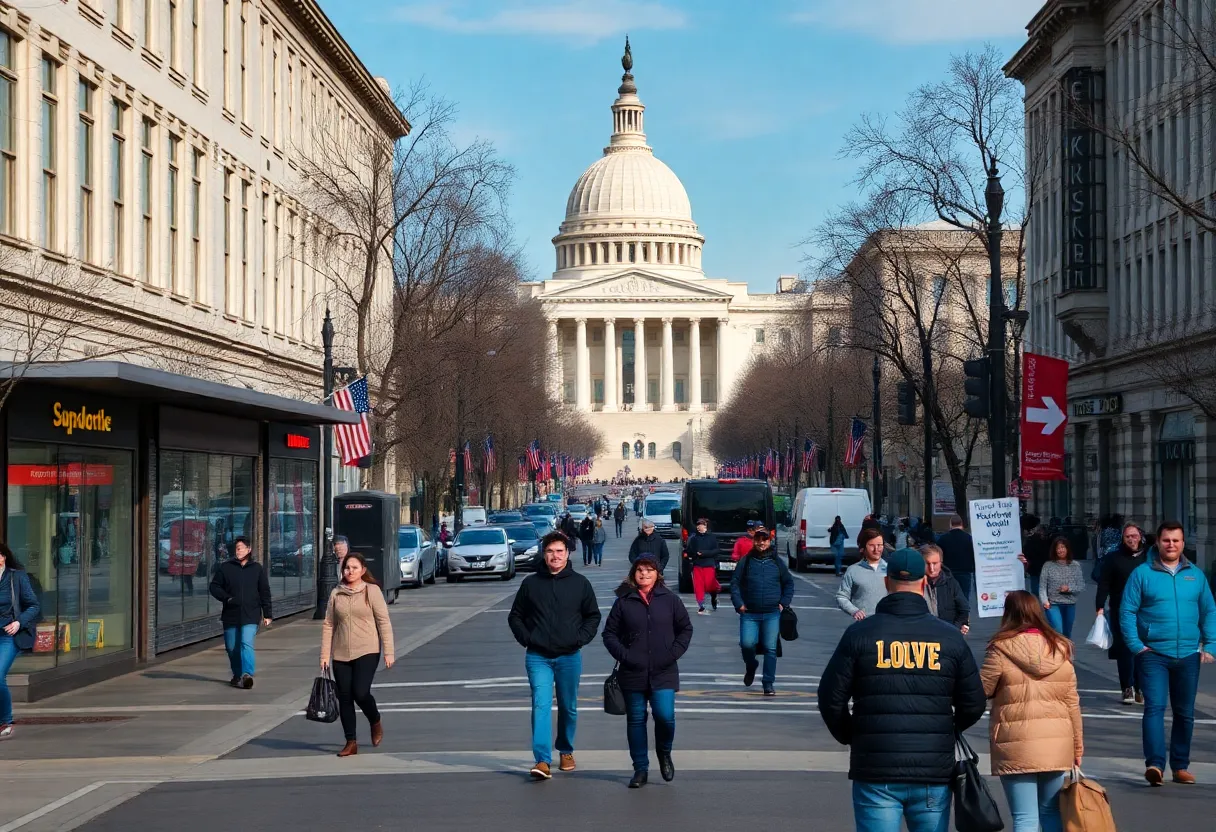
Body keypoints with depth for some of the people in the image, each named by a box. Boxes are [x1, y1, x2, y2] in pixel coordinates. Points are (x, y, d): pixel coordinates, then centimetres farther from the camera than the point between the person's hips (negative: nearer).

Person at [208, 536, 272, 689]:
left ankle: (247, 674, -28)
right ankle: (237, 675, 24)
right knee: (232, 648, 9)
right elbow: (214, 587, 7)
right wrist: (227, 598, -10)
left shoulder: (257, 568, 6)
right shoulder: (225, 567, 5)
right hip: (230, 615, 2)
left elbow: (265, 593, 8)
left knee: (246, 644, -19)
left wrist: (267, 614, 5)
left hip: (250, 616, -2)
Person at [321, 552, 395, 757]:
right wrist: (325, 655, 3)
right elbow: (328, 625, 8)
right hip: (341, 655, 4)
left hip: (367, 652, -4)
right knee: (344, 698, 4)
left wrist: (388, 652, -8)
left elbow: (384, 622, -4)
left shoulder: (372, 591, -3)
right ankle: (351, 742, 15)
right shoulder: (336, 594, 6)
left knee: (361, 693, -15)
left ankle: (376, 723, 15)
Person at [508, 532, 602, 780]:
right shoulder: (531, 583, 3)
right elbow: (515, 616, 11)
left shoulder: (580, 584, 3)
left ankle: (566, 751, 33)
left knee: (569, 707, 12)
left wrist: (581, 638, -3)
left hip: (570, 656, 1)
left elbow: (593, 616, 11)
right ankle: (542, 760, -19)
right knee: (541, 705, -13)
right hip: (538, 657, -1)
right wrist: (526, 639, -2)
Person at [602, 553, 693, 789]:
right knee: (636, 720, 6)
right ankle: (640, 769, 16)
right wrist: (623, 655, -7)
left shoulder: (670, 600, 4)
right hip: (633, 674, 1)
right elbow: (609, 633, 7)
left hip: (663, 673, -1)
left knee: (665, 716, -14)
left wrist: (674, 653, -3)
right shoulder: (624, 601, 4)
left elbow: (685, 629, 10)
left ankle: (664, 753, 16)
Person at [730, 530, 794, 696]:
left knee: (770, 649, -1)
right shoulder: (746, 561, 5)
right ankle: (751, 667, 19)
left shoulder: (777, 562, 9)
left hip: (772, 614, 1)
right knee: (747, 643, -13)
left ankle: (768, 684, 6)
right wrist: (739, 604, -4)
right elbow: (735, 583, 6)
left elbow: (789, 583, 16)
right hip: (749, 614, -1)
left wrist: (784, 603, 5)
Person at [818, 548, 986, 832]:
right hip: (934, 774, 1)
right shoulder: (951, 637, 2)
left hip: (875, 770, -1)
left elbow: (831, 698, -2)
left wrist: (850, 737, 15)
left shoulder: (860, 634, -2)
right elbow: (973, 705, 6)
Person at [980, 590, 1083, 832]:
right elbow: (1072, 703, 7)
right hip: (1056, 743, 4)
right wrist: (1077, 746, 16)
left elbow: (981, 692, -4)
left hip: (1016, 746, -4)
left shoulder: (1001, 649, -8)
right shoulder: (1060, 648, 5)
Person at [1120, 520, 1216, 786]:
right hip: (1153, 654, -4)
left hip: (1188, 655, 4)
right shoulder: (1142, 574, -2)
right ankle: (1155, 764, -23)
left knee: (1185, 713, 11)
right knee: (1154, 707, -16)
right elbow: (1127, 611, -4)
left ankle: (1180, 766, 22)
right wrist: (1136, 645, -12)